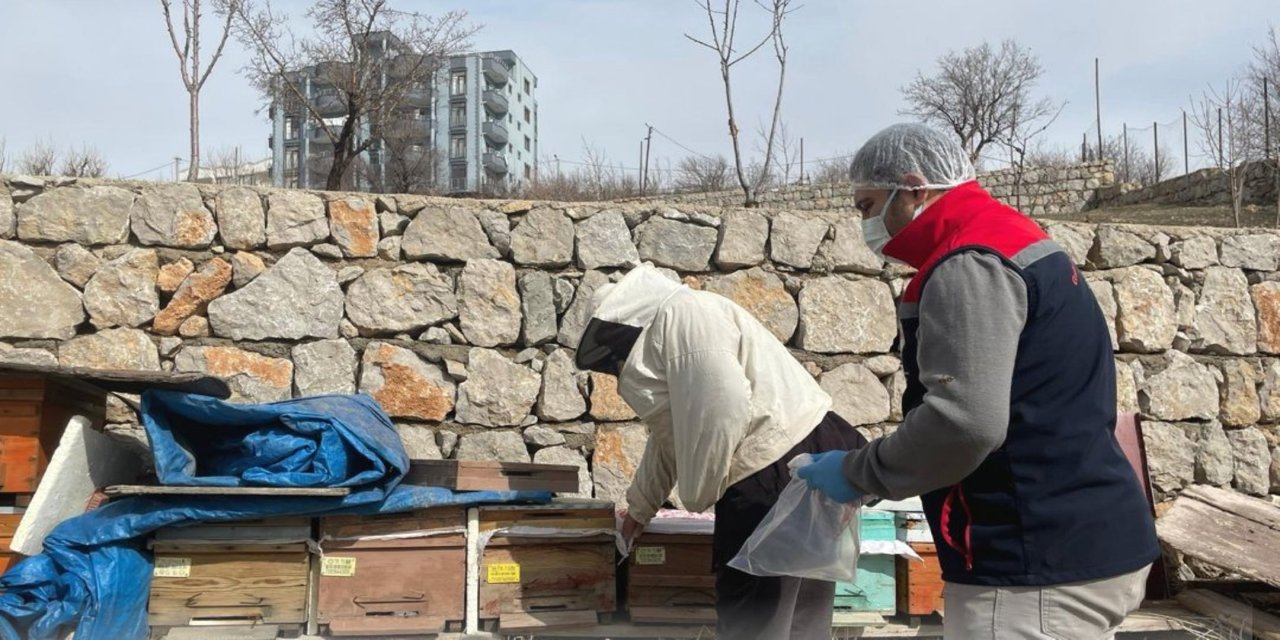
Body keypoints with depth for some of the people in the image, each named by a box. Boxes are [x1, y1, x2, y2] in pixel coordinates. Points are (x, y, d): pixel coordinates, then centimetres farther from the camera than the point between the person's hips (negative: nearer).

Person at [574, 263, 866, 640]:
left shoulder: (682, 312, -9)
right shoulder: (662, 335, 24)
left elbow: (725, 407, -22)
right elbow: (670, 437, 36)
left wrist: (699, 494, -9)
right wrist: (639, 508, 47)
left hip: (781, 473, -11)